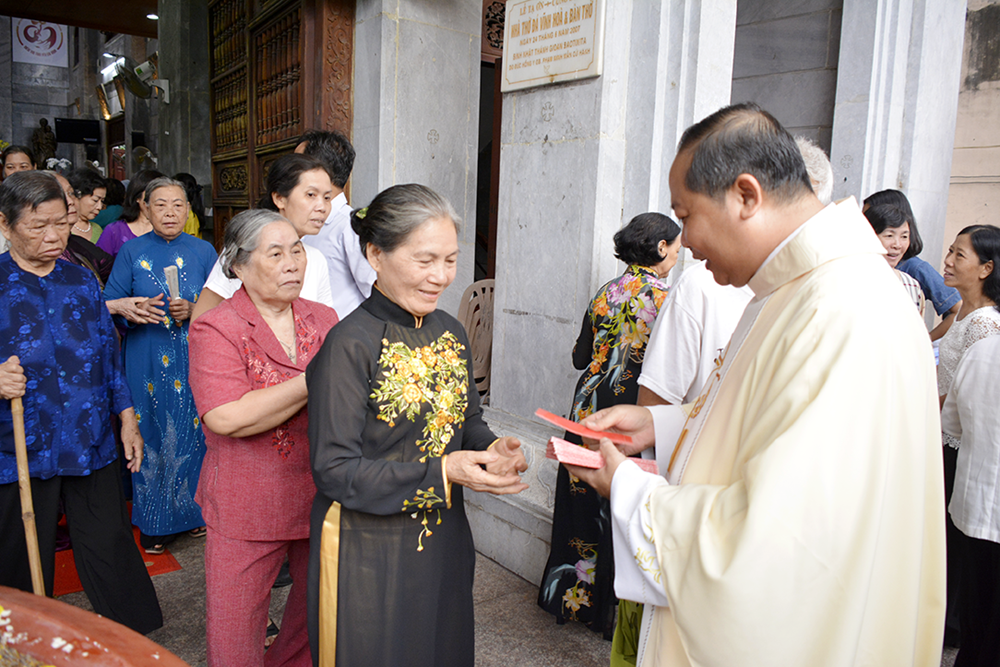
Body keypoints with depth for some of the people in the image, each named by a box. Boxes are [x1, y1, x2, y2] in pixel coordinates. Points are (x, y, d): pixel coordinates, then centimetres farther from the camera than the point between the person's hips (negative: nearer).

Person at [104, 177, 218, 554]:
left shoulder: (203, 251, 5)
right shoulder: (131, 252, 4)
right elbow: (108, 305, 2)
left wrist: (193, 311, -16)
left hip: (194, 359, 0)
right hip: (147, 362, 0)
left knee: (194, 432, 6)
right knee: (151, 436, 5)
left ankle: (194, 509, 25)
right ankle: (155, 521, 21)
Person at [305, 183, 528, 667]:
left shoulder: (450, 333, 1)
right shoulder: (349, 346, -20)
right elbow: (334, 472, -20)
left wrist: (491, 449, -11)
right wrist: (441, 472, -27)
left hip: (444, 539, 7)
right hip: (369, 550, -6)